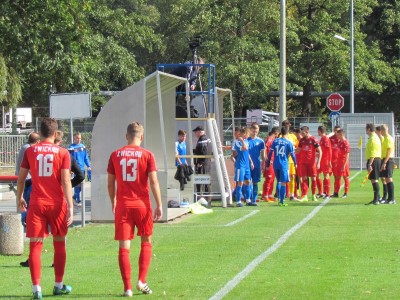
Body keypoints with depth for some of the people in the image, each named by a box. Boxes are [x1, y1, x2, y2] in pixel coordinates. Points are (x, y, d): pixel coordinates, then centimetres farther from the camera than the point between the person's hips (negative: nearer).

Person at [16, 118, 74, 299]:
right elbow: (66, 181, -9)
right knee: (59, 244, 14)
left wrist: (19, 199, 21)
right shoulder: (62, 153, -2)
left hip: (36, 204, 0)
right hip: (57, 204, 0)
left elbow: (21, 178, 6)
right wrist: (70, 207, -9)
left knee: (35, 246, 1)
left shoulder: (30, 152, 2)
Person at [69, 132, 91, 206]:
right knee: (77, 184, -6)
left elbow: (86, 157, 14)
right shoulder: (71, 147, -5)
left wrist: (88, 165, 6)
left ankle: (75, 197, 29)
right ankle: (78, 200, -1)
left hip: (82, 168, 5)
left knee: (81, 184, 10)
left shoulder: (83, 146, 10)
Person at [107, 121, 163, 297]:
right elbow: (154, 181, -8)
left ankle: (127, 288, -2)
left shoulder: (115, 155, 2)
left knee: (124, 246, 2)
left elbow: (110, 183, 7)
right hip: (142, 204, -1)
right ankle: (142, 282, 7)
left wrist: (113, 202, 21)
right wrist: (159, 205, -4)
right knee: (146, 242, 17)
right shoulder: (147, 155, -3)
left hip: (122, 205, 1)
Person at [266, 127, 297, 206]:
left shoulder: (275, 141, 4)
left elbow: (270, 153, 3)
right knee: (283, 183, 0)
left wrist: (267, 164, 9)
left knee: (278, 182, 18)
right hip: (284, 165, -3)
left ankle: (279, 199, 18)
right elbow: (292, 154, -1)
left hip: (276, 165, 3)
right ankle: (282, 201, -4)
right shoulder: (289, 143, -4)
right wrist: (295, 163, 16)